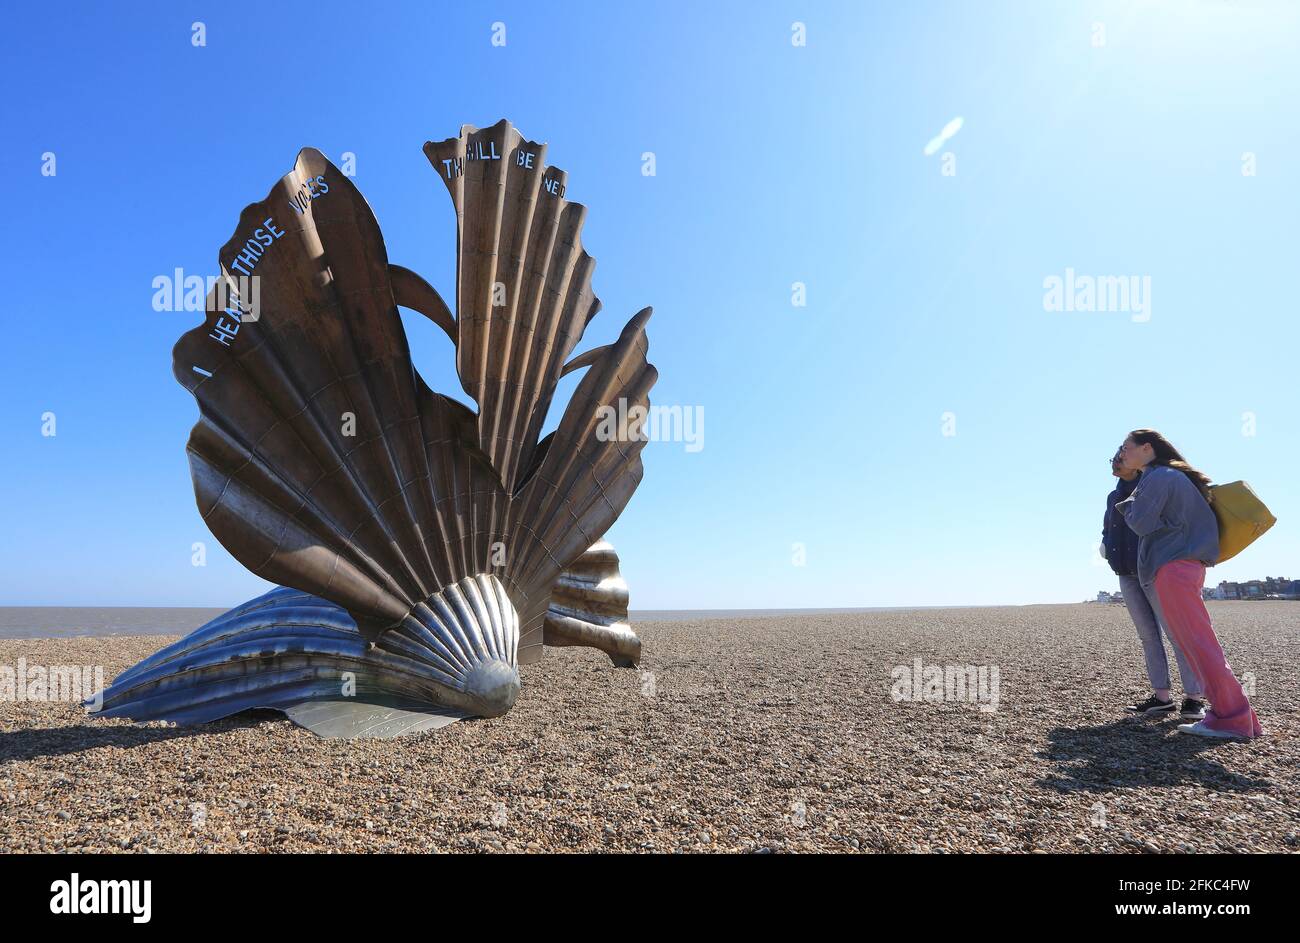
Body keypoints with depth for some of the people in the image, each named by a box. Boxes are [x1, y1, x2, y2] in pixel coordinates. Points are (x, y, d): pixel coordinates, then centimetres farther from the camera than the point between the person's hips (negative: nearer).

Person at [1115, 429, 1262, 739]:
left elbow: (1141, 523, -13)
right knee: (1196, 643, 9)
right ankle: (1232, 710, 9)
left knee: (1197, 642, -9)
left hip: (1173, 567, -10)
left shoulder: (1158, 477, -8)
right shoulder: (1174, 476, 23)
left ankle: (1231, 717, -8)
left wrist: (1127, 505, 5)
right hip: (1186, 564, 10)